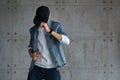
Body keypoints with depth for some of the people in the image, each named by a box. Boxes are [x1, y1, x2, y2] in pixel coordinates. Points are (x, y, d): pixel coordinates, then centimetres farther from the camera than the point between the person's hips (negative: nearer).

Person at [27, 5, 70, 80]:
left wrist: (49, 30, -25)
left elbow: (67, 41, -19)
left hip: (52, 68, -3)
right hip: (36, 67, 3)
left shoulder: (56, 26, -3)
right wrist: (32, 54, -4)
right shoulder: (33, 30, 8)